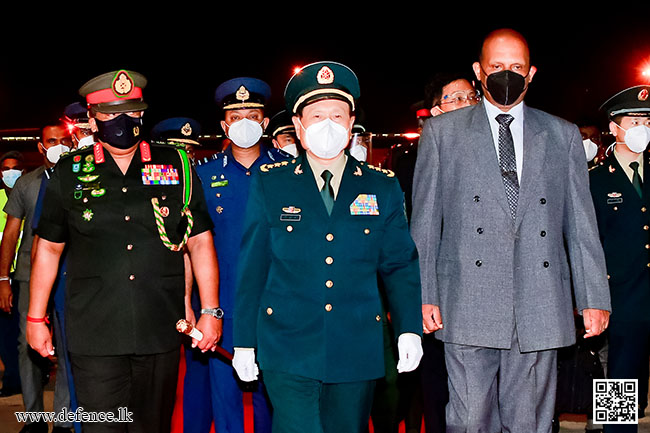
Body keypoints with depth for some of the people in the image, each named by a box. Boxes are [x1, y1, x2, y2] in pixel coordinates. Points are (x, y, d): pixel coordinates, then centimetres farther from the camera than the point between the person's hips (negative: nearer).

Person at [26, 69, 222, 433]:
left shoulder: (177, 166, 4)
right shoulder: (70, 172, 5)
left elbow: (200, 241, 5)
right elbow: (49, 248, 11)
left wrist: (210, 311, 2)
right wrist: (36, 318, 10)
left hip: (161, 333, 1)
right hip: (94, 335, 0)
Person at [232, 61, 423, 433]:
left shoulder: (383, 187, 6)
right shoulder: (270, 183, 2)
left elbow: (400, 265, 7)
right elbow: (252, 268, 3)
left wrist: (410, 329, -4)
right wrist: (244, 342, 3)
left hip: (357, 352, 2)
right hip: (287, 350, -2)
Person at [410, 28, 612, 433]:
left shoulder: (564, 135, 12)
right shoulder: (442, 132, 8)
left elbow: (582, 224, 11)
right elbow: (424, 222, 5)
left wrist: (594, 297, 6)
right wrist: (424, 295, -1)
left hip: (539, 307, 2)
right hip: (469, 305, -1)